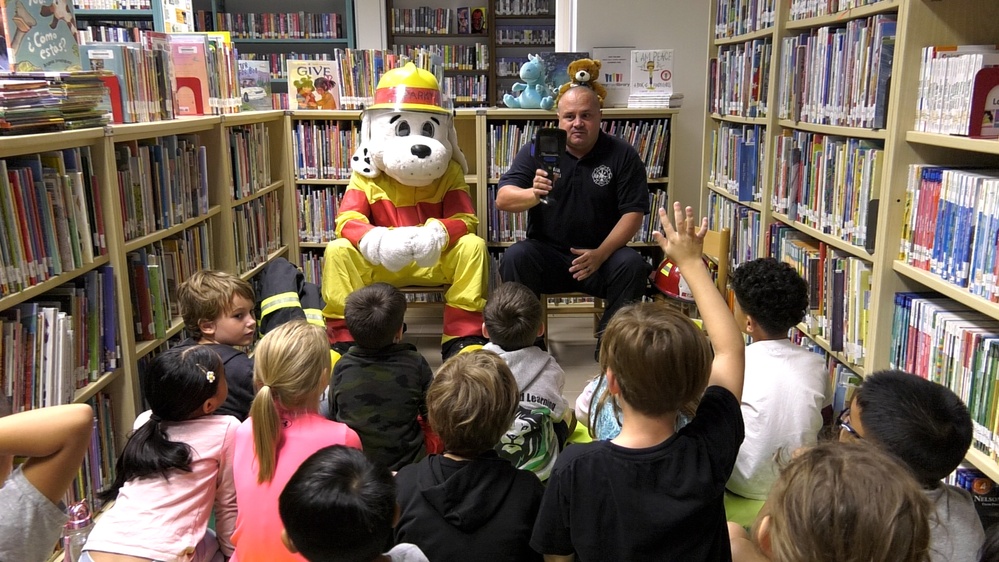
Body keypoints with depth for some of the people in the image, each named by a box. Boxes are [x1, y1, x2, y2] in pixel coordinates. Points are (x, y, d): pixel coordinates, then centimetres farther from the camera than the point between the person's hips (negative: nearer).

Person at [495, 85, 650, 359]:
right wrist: (534, 194, -33)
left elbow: (633, 212, -5)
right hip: (546, 254, 0)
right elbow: (502, 199, -9)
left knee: (633, 265, -29)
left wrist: (601, 254, -20)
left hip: (602, 255, 0)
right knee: (514, 257, -28)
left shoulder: (623, 155, 1)